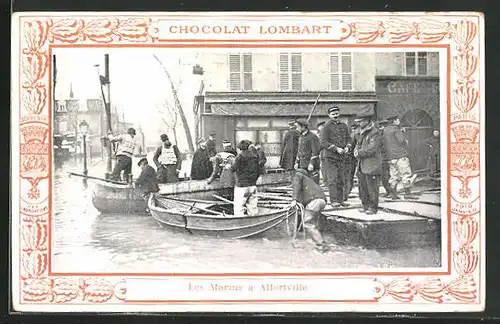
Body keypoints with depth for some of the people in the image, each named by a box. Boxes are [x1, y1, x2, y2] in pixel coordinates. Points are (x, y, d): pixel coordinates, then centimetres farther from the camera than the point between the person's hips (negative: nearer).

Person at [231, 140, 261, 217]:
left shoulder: (240, 156, -9)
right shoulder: (254, 157, 9)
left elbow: (233, 169, -9)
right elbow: (258, 172, 13)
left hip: (242, 186, -6)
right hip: (253, 186, 6)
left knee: (239, 208, -4)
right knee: (253, 207, 10)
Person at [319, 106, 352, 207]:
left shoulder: (344, 126, 13)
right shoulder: (327, 127, -4)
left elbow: (349, 139, 15)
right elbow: (323, 142, -11)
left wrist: (347, 147, -7)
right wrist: (336, 149, -18)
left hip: (341, 157, 6)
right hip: (330, 157, -6)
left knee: (341, 180, 8)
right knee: (333, 179, -9)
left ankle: (340, 200, 14)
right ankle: (334, 200, -9)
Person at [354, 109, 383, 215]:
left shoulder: (375, 133, -13)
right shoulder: (363, 132, 16)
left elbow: (371, 150, -19)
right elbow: (359, 144, 23)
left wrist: (359, 153, -11)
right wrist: (356, 150, 0)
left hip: (372, 165, -9)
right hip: (362, 165, 9)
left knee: (372, 187, -3)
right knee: (362, 187, 12)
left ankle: (373, 208, 5)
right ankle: (366, 205, 23)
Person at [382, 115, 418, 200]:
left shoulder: (385, 130, 15)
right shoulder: (396, 129, -9)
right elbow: (401, 140, -18)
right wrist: (406, 142, 6)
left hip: (390, 156, 8)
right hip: (400, 155, -8)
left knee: (393, 175, 10)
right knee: (406, 174, -5)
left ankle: (393, 194, 7)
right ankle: (407, 193, -7)